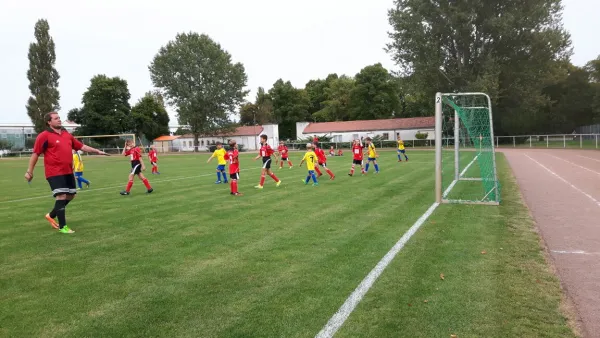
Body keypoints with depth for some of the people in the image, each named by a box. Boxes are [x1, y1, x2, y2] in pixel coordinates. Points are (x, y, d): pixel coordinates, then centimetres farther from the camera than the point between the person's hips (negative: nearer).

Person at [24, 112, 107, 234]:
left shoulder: (67, 134, 13)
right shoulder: (44, 136, -8)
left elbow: (81, 146, 19)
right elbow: (35, 154, -7)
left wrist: (97, 151, 17)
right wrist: (29, 171, -7)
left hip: (68, 172, 8)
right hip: (55, 173, -8)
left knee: (70, 195, 14)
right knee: (61, 196, -11)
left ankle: (51, 215, 34)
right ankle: (62, 227, 0)